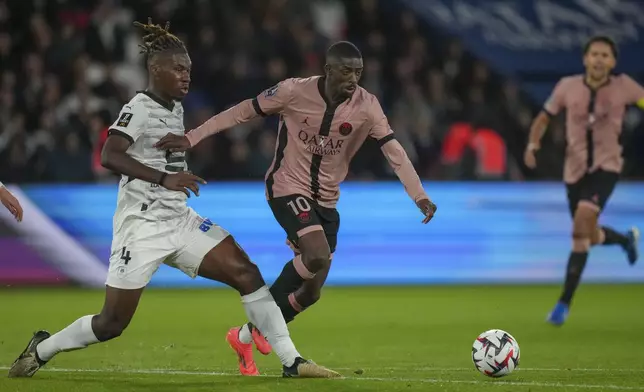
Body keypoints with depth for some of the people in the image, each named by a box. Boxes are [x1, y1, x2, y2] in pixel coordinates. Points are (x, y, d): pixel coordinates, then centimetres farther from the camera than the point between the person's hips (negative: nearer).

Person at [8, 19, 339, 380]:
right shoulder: (140, 109, -12)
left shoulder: (176, 109, 12)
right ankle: (42, 349, 21)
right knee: (113, 323, -4)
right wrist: (164, 179, -34)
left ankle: (292, 361, -4)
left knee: (246, 272, -6)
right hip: (142, 225, -7)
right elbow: (110, 156, -28)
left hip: (180, 222, 8)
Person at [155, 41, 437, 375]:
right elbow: (242, 112, -10)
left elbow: (393, 150, -14)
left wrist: (419, 196, -27)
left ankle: (245, 336, 25)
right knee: (317, 256, -29)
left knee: (310, 292, 4)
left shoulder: (366, 106, -11)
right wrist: (191, 138, -13)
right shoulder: (295, 91, -18)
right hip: (288, 188, -5)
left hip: (326, 200, 5)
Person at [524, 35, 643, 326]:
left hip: (606, 167, -3)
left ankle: (565, 301, -19)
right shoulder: (568, 87, -5)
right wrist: (533, 145, -11)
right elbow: (543, 118, 6)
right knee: (590, 236, 13)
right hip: (575, 169, 3)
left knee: (582, 224, -25)